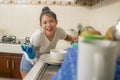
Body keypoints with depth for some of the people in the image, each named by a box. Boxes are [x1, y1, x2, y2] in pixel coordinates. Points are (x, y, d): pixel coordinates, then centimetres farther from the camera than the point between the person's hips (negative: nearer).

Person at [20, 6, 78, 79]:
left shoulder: (59, 31, -23)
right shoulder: (38, 35, -35)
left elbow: (66, 37, 3)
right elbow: (32, 56, -24)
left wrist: (73, 39, -16)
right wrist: (30, 53, -45)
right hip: (30, 63, -4)